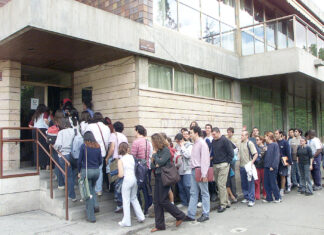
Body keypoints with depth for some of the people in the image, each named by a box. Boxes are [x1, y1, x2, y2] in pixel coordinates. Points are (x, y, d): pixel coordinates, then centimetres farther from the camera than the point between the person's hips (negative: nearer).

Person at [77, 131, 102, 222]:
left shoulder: (84, 146, -7)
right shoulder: (98, 146, 4)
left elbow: (79, 160, -7)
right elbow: (100, 161, 7)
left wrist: (79, 172, 5)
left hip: (86, 171, -4)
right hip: (96, 171, 4)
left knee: (88, 193, 4)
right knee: (92, 188, 28)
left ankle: (91, 216, 9)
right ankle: (95, 205, 9)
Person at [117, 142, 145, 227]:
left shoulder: (120, 160, -7)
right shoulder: (132, 157, 4)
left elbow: (121, 175, -12)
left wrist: (118, 175, 9)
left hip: (127, 180, -5)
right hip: (134, 179, 5)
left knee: (126, 201, 5)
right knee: (134, 198, 20)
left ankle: (126, 221, 11)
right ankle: (141, 217, 22)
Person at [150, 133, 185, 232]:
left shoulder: (166, 150, -10)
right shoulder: (157, 151, 10)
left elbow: (161, 162, -22)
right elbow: (152, 165, 12)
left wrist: (154, 154, -8)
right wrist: (155, 165, -10)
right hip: (157, 177, 8)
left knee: (163, 200, -4)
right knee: (156, 201, 7)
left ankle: (180, 216, 15)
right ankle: (159, 225, 16)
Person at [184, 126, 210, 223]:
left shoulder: (202, 143, -12)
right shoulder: (194, 144, 15)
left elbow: (205, 159, -16)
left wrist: (204, 174, -19)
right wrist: (193, 169, 8)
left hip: (200, 170, -9)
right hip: (193, 170, 9)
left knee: (204, 193, 3)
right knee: (193, 193, 10)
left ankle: (205, 214, 13)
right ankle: (191, 215, 15)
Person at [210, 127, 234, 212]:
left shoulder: (225, 140, -9)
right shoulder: (213, 141, 12)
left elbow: (231, 153, -9)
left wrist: (227, 162, -9)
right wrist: (212, 157, 8)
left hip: (223, 165, -7)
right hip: (215, 165, 7)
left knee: (221, 184, -9)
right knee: (218, 184, 10)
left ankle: (223, 204, 1)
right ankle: (227, 202, 24)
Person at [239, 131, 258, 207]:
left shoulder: (250, 143, -9)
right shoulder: (240, 143, 11)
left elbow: (256, 154, -13)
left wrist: (252, 162, -22)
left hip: (248, 166, -7)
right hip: (242, 166, 7)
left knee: (250, 183, -2)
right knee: (243, 183, 14)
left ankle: (251, 200, 2)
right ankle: (246, 197, 26)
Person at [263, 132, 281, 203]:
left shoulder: (275, 144, -9)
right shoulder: (267, 145, 12)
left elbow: (276, 156, -14)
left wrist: (273, 166, -18)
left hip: (272, 168, -7)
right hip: (266, 167, 7)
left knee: (273, 183, 1)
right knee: (266, 183, 9)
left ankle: (278, 198, 15)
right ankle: (269, 198, 19)